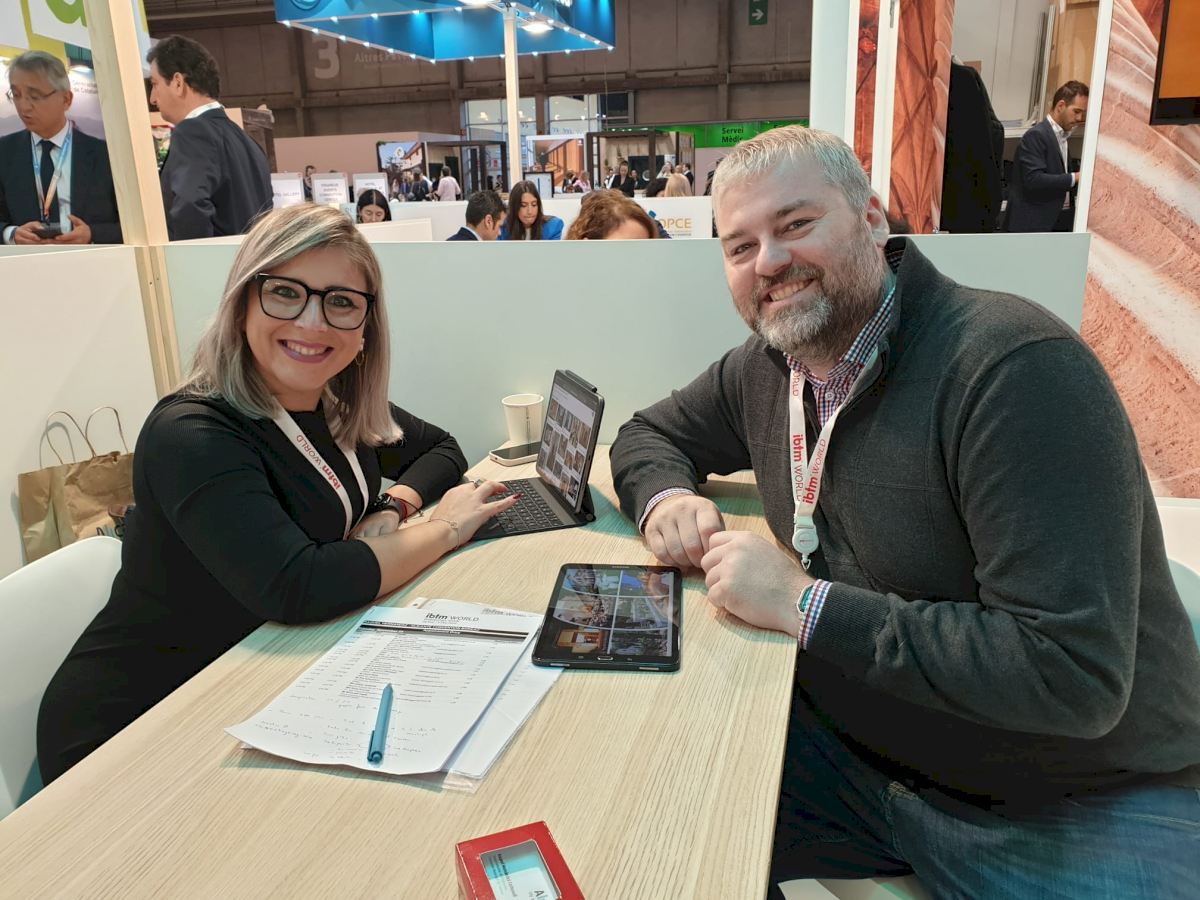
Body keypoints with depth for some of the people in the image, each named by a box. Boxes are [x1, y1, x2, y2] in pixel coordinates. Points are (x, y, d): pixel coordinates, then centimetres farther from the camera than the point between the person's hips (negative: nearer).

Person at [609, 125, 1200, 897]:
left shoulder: (1015, 366, -24)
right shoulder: (767, 367, -2)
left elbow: (1071, 672, -28)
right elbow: (651, 432, 14)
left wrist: (806, 607, -27)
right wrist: (667, 495, -9)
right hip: (849, 746, 5)